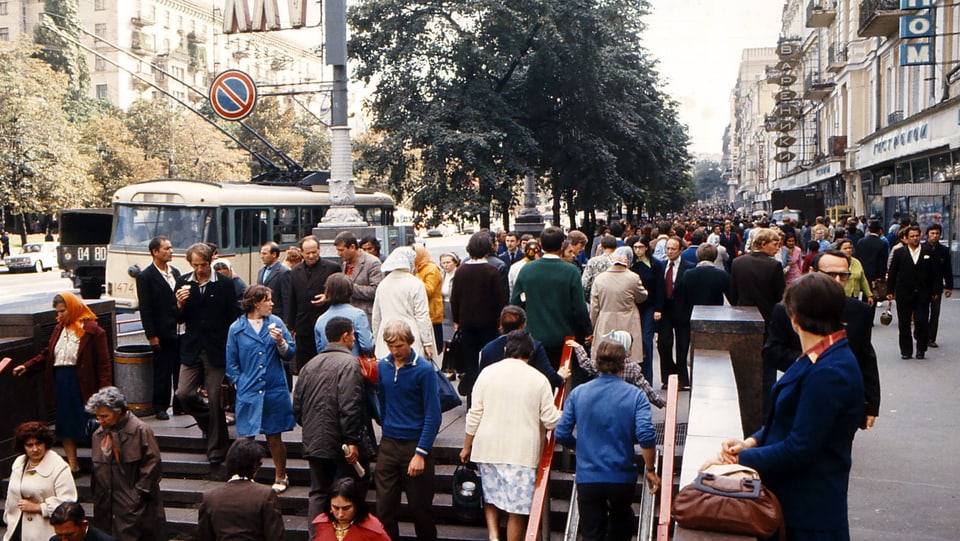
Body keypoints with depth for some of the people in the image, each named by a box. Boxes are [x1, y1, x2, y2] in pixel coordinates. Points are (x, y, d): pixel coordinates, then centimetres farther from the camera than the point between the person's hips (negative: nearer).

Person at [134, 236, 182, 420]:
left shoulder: (175, 272, 13)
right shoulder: (145, 277, -7)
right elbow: (145, 309, -9)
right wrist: (151, 335, -12)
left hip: (180, 331, 6)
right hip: (162, 334, -6)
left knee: (181, 370, 10)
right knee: (162, 372, 2)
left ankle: (180, 405, 19)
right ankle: (160, 407, 13)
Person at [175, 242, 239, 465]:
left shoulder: (224, 284, -4)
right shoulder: (183, 283, 6)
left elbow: (233, 318, -2)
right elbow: (179, 319, 7)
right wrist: (180, 304, -15)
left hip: (216, 351, -3)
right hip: (191, 349, 3)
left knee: (215, 400, 0)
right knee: (184, 394, -2)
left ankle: (216, 449, 13)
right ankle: (210, 421, 27)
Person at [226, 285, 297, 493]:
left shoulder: (276, 322, 3)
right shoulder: (237, 329, 1)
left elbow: (289, 354, 2)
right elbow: (231, 363, 8)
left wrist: (280, 341, -16)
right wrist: (239, 384, 0)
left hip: (274, 391, 1)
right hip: (248, 393, -1)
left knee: (274, 438, 10)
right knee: (246, 438, 2)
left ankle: (281, 478, 26)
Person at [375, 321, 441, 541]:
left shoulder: (424, 369, -11)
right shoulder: (382, 366, 3)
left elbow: (433, 415, -12)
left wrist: (420, 453, -15)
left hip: (416, 444, -4)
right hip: (388, 444, 4)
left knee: (420, 507, 7)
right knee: (384, 506, 4)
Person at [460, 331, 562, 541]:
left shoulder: (487, 373, 1)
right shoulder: (538, 379, -5)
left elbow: (474, 415, 2)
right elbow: (551, 421, -4)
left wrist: (467, 447, 12)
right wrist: (566, 416, 18)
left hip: (488, 447, 3)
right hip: (522, 451, -3)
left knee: (490, 497, 20)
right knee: (517, 508, 5)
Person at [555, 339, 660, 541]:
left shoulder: (578, 393, -2)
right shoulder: (635, 395, -8)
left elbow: (561, 434, -2)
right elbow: (646, 436, -18)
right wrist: (650, 469, -5)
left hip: (587, 477, 0)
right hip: (622, 477, 0)